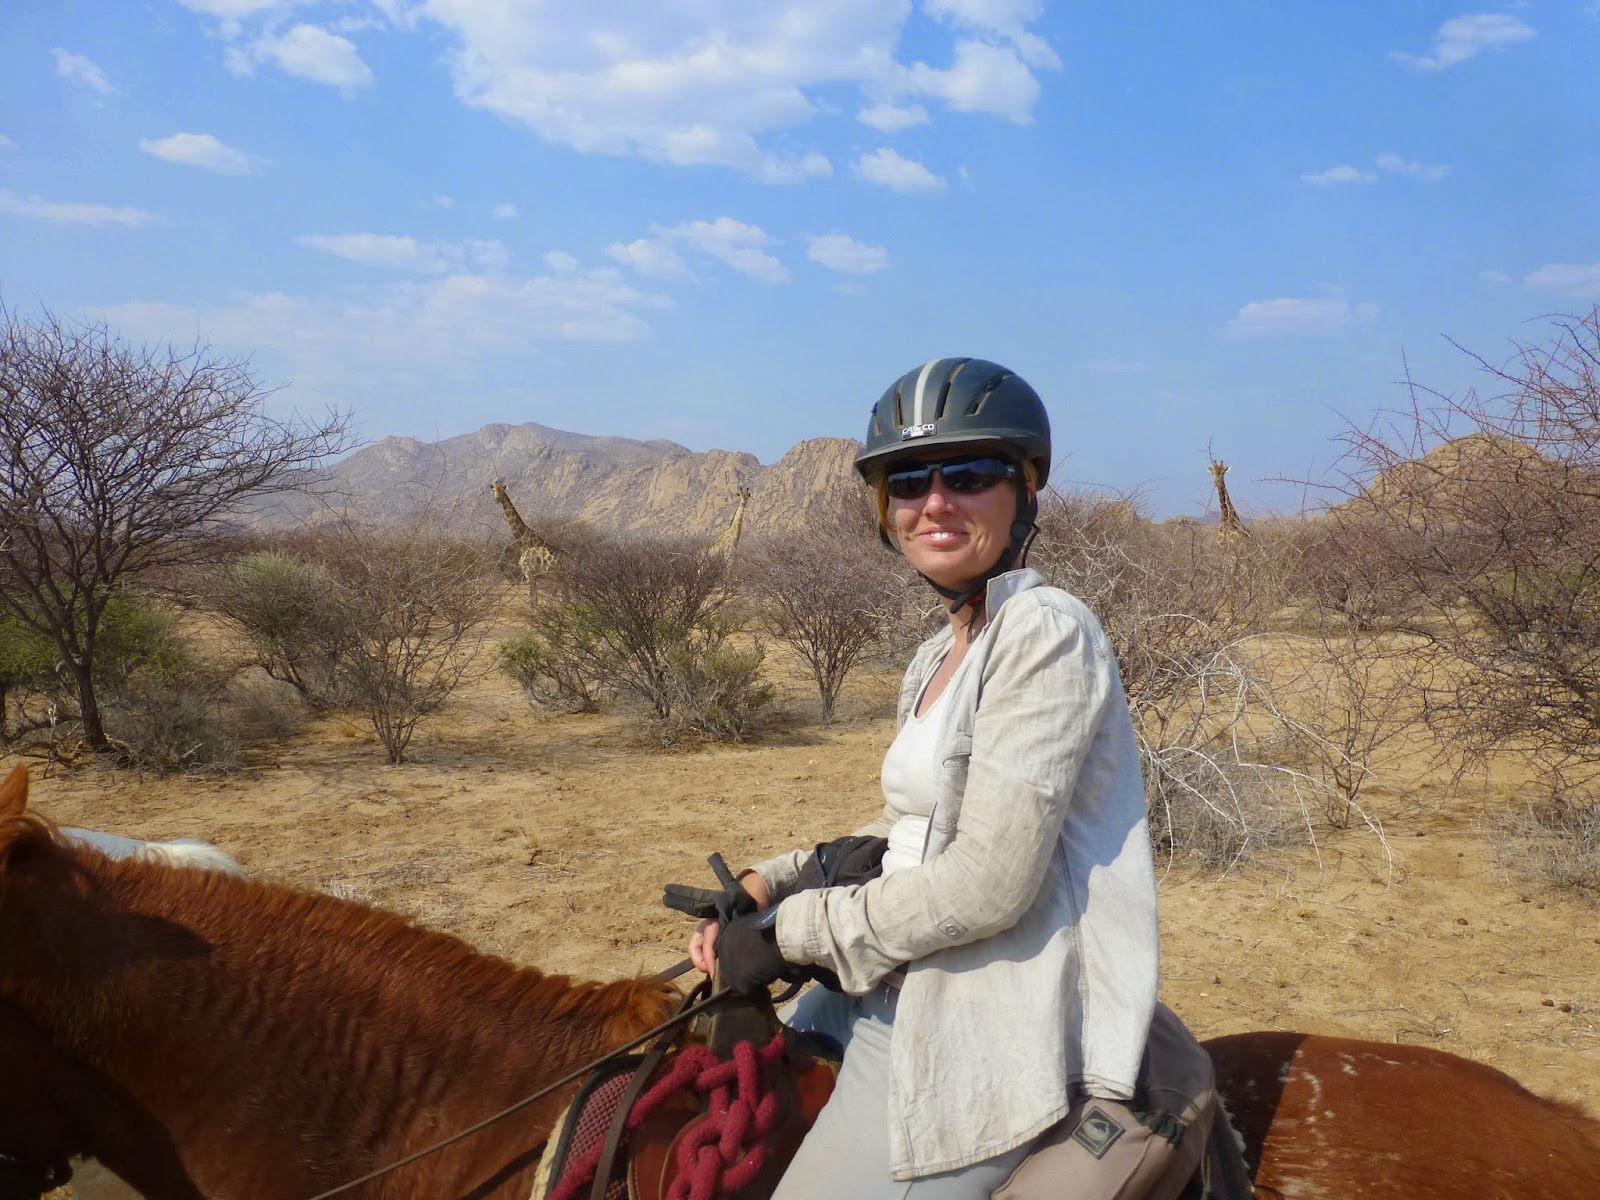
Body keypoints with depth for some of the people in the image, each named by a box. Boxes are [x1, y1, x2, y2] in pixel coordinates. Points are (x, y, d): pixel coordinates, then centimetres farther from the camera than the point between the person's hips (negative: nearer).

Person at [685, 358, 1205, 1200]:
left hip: (985, 1037, -9)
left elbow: (987, 882, -24)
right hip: (902, 999, 9)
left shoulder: (1046, 633, -18)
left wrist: (792, 932, -15)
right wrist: (769, 884, 3)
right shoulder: (941, 656, 11)